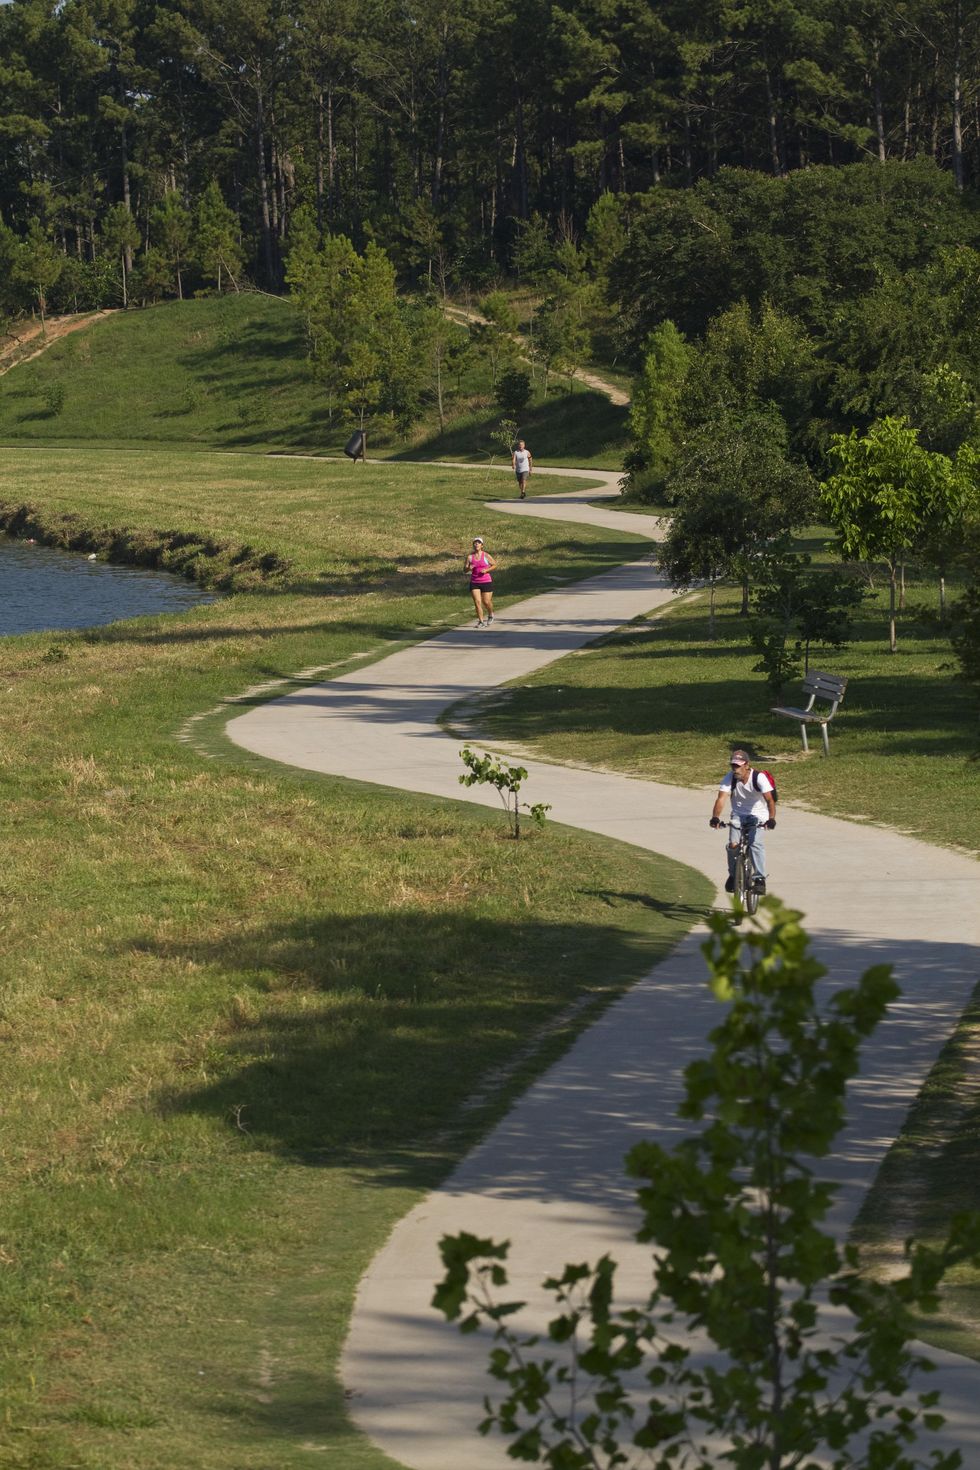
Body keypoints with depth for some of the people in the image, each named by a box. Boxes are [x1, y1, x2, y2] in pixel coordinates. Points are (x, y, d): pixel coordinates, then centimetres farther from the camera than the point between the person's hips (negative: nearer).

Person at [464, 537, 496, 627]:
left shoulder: (486, 556, -3)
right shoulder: (470, 557, 2)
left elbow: (494, 565, 5)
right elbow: (465, 569, 6)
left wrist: (486, 570, -12)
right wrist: (469, 568, -18)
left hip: (486, 582, -2)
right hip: (474, 583, 2)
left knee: (486, 602, 3)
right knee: (477, 602, -8)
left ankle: (490, 615, 34)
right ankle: (481, 621, -2)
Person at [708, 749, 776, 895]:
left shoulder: (759, 777, -19)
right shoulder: (729, 778, -13)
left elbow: (769, 799, -28)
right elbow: (721, 798, -23)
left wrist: (771, 819, -45)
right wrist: (715, 818, -41)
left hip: (757, 816, -2)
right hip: (738, 816, 2)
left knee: (755, 843, -27)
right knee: (733, 845, -19)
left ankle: (760, 878, -21)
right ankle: (733, 875, 5)